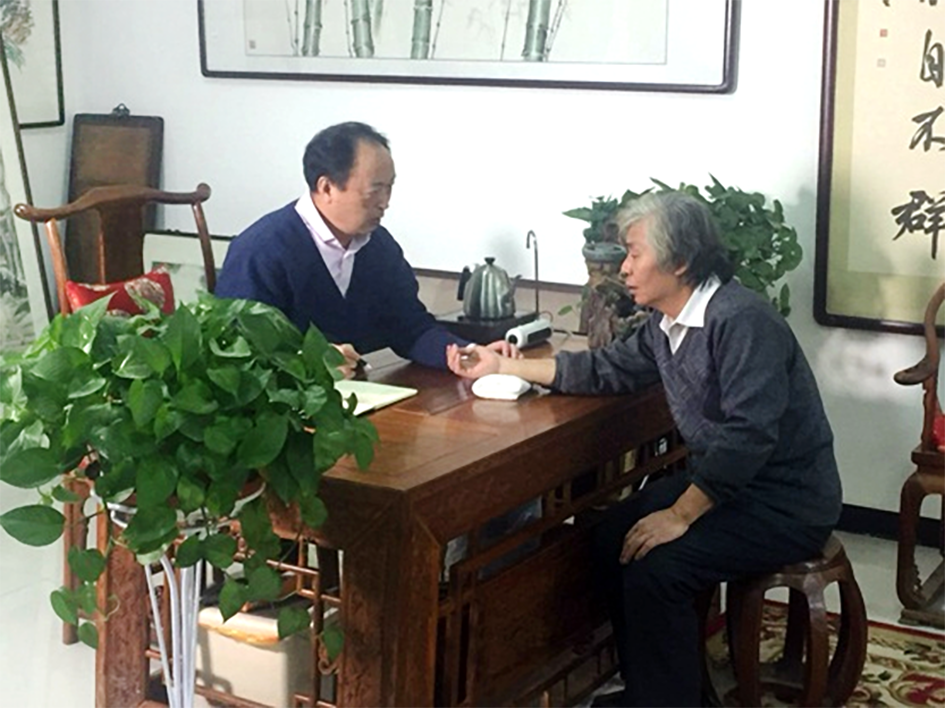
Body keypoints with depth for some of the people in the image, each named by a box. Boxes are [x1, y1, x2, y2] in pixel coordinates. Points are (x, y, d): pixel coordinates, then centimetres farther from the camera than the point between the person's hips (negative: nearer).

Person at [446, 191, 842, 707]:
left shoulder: (741, 321, -24)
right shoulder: (667, 325, 5)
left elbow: (748, 434, -31)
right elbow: (607, 370, 14)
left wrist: (681, 516, -26)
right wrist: (501, 367, 11)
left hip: (784, 504, -10)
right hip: (718, 480, 10)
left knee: (654, 568, -22)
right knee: (612, 539, 8)